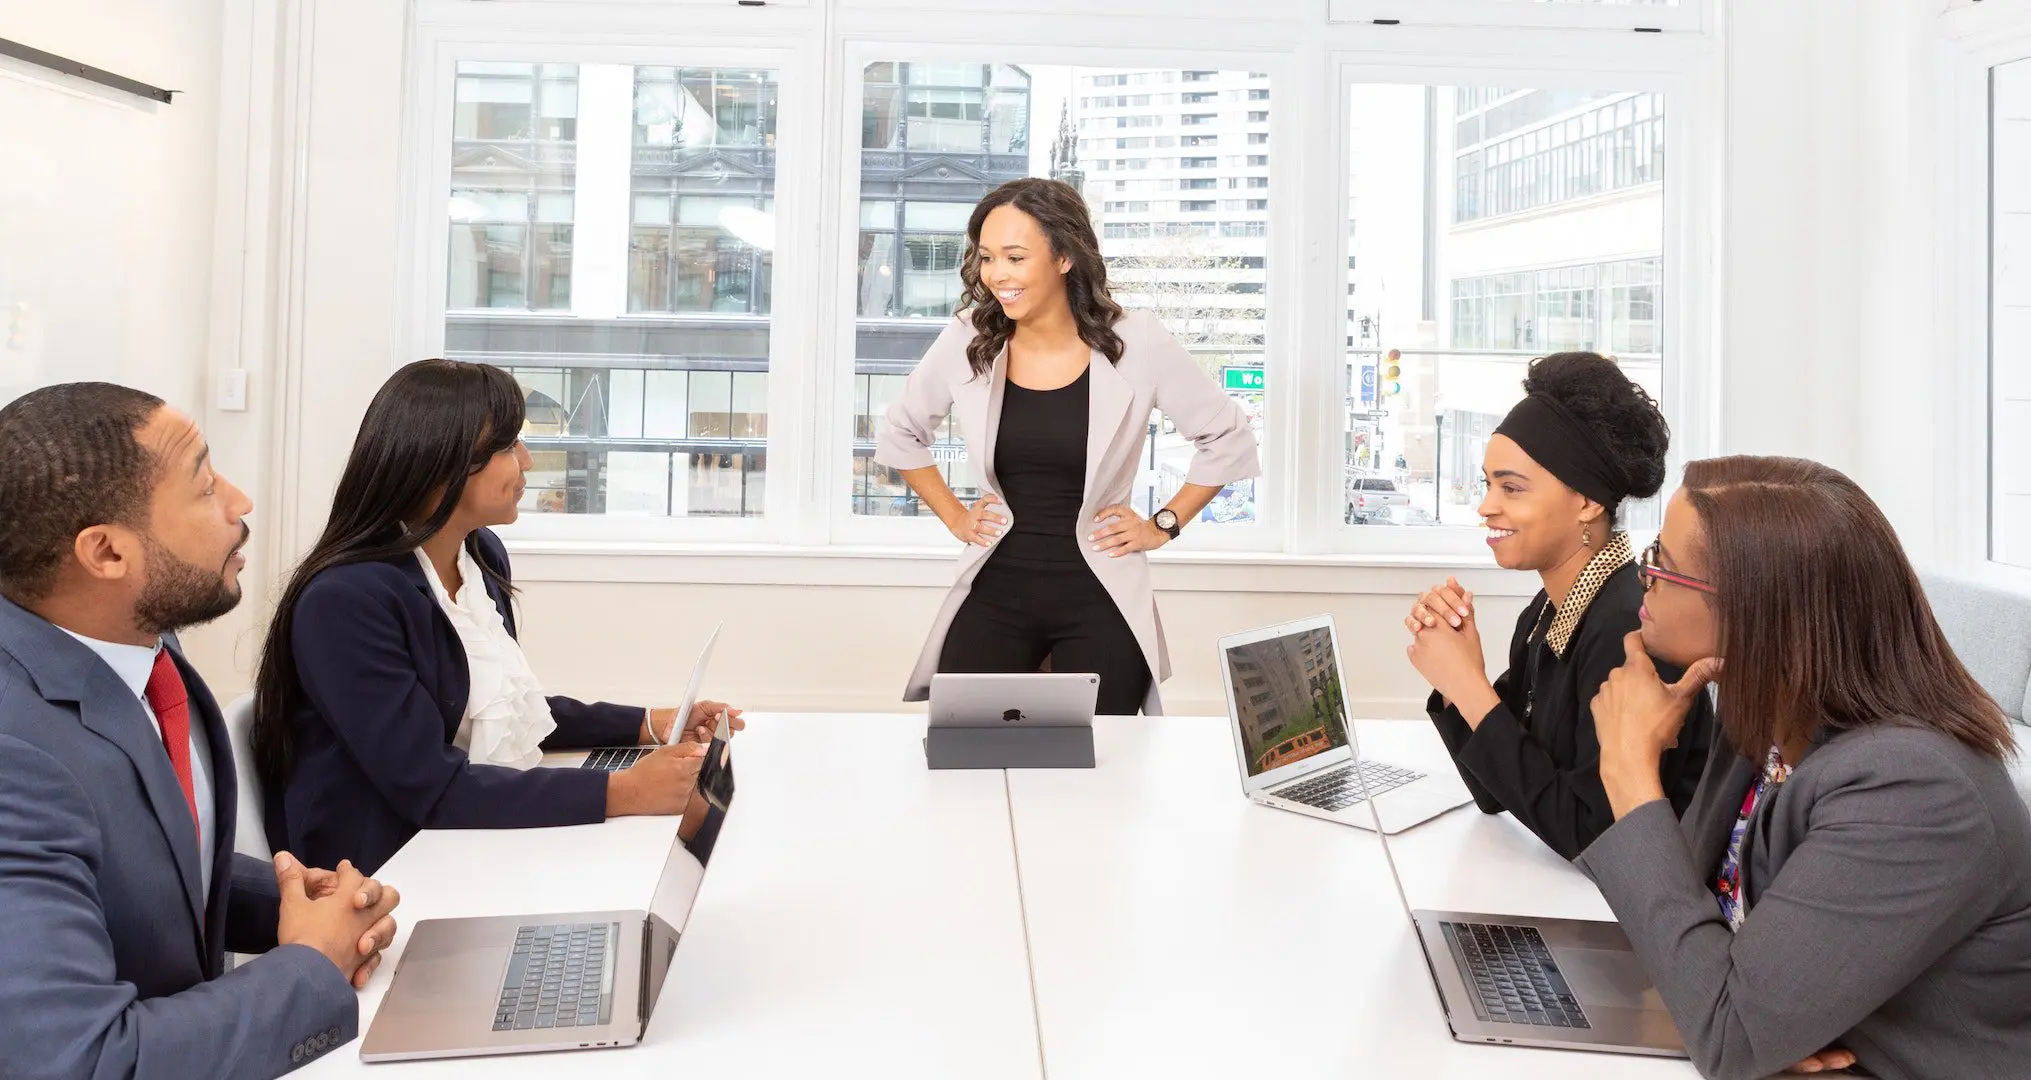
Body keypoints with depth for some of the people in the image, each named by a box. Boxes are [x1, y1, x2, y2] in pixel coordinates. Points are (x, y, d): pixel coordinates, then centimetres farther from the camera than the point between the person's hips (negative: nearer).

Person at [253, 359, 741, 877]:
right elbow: (430, 788, -25)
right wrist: (620, 793, -29)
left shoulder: (482, 554, 4)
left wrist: (647, 726, 6)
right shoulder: (348, 600, -22)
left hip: (484, 837, 8)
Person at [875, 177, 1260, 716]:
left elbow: (1228, 437, 4)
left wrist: (1163, 525, 1)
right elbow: (899, 436, 17)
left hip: (1100, 600, -2)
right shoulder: (966, 341, -2)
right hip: (995, 593, 2)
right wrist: (955, 518, 10)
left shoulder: (1135, 344, -9)